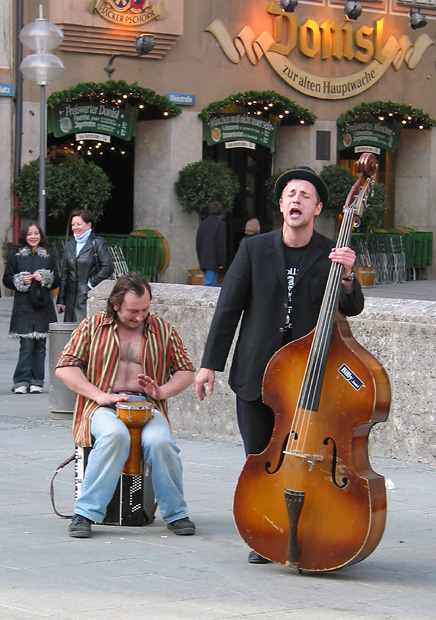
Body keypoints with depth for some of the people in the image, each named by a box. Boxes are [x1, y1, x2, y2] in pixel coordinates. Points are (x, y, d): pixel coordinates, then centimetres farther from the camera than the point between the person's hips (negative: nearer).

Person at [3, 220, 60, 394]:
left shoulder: (49, 256, 10)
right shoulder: (16, 256, 7)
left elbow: (56, 281, 12)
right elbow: (7, 279, 8)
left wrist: (44, 278, -6)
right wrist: (21, 281, -8)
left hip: (43, 306, 2)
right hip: (23, 306, -2)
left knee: (40, 345, 1)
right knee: (27, 344, -10)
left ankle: (36, 382, 8)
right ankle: (22, 381, -5)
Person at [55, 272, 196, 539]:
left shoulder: (163, 330, 14)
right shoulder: (93, 326, 9)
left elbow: (186, 371, 18)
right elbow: (65, 367, 3)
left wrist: (161, 391, -3)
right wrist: (99, 395, -10)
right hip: (103, 407, -1)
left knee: (160, 441, -33)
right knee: (115, 436, -38)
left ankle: (176, 513, -15)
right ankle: (86, 513, -31)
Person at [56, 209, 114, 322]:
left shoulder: (98, 243, -2)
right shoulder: (70, 245, 16)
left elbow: (108, 267, -9)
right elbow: (64, 273, 16)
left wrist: (91, 283, -9)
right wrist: (60, 300, 12)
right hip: (71, 299, 6)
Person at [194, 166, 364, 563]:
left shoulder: (332, 255, 0)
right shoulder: (254, 250, 2)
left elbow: (352, 309, -5)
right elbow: (228, 308, 4)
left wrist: (347, 277, -26)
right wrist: (210, 363, 0)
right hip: (256, 376, 1)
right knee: (259, 459, 6)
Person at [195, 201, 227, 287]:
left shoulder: (203, 223, 9)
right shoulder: (220, 224, -8)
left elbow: (198, 242, 12)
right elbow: (221, 244, -11)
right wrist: (221, 262, -8)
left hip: (203, 260, 6)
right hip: (213, 260, -6)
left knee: (213, 283, 15)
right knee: (210, 282, -9)